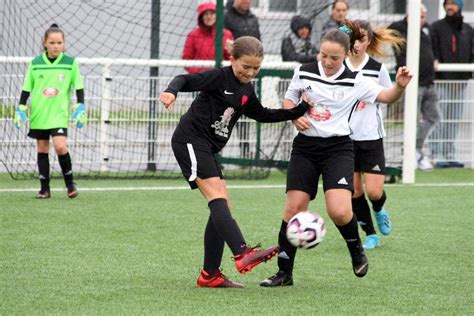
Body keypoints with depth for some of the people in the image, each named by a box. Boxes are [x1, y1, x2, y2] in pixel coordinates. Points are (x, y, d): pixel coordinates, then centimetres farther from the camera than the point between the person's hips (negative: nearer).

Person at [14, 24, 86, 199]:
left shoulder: (70, 62, -1)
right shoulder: (35, 64, 2)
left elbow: (79, 88, 4)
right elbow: (26, 89, 8)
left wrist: (80, 109, -3)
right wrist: (21, 110, 3)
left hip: (59, 113, -2)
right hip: (39, 113, 2)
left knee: (60, 146, -18)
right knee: (42, 149, 5)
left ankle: (70, 183, 1)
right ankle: (45, 189, 12)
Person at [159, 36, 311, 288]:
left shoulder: (246, 90, 15)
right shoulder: (219, 77, -9)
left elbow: (263, 115, 28)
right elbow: (187, 80, -18)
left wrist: (300, 110, 23)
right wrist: (172, 91, -40)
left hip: (206, 149, 9)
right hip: (190, 141, -9)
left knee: (222, 207, 4)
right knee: (218, 199, -22)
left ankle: (210, 275, 6)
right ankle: (243, 255, -38)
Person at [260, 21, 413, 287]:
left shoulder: (355, 82, -5)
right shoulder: (304, 73, 1)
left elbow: (385, 96, -10)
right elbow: (289, 100, 16)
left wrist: (400, 86, -31)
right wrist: (295, 117, -4)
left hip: (338, 148, -2)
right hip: (305, 146, 2)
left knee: (339, 211, -19)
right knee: (293, 208, -5)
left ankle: (357, 250, 14)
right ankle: (284, 272, 6)